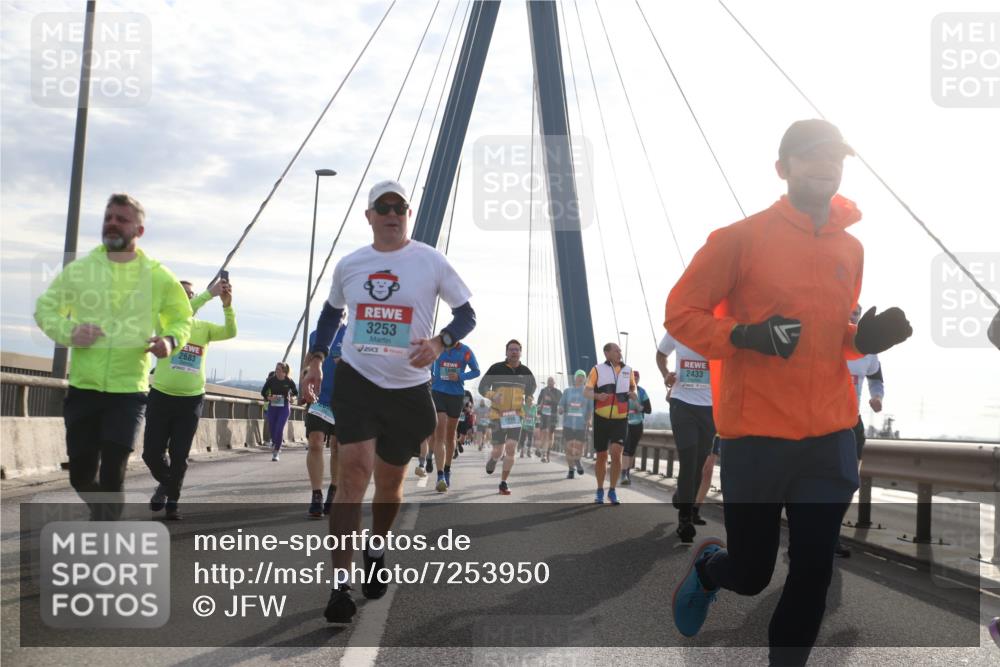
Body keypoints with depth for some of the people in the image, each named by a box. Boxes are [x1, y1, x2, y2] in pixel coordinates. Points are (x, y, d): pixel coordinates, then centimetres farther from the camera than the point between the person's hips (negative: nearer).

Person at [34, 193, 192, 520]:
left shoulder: (157, 275, -1)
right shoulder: (79, 269, 1)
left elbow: (182, 318, 9)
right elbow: (45, 308, 8)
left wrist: (171, 340, -14)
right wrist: (68, 331, -13)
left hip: (129, 390, -2)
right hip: (82, 388, 2)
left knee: (112, 476, -7)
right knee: (81, 475, 10)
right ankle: (106, 514, 42)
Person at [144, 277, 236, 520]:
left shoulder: (204, 327, 5)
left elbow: (230, 332, -11)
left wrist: (227, 305, -25)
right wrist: (209, 294, -31)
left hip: (191, 399, 1)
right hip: (161, 396, -1)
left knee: (179, 456, 4)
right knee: (152, 452, 3)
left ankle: (172, 501, 21)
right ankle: (165, 483, 32)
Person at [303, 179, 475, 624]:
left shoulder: (431, 262, -4)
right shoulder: (348, 266, 5)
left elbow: (466, 314, -1)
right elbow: (331, 312, 22)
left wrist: (440, 341, -20)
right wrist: (316, 358, 12)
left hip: (409, 388, 0)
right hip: (356, 379, 0)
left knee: (389, 481, 12)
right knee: (353, 470, -16)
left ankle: (376, 549, 43)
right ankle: (340, 584, -13)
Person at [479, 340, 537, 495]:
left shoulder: (525, 371, 4)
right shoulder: (497, 368, -5)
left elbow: (531, 387, 24)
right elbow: (482, 386, -5)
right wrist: (492, 395, -24)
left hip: (516, 415, 2)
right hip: (498, 415, -2)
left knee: (510, 449, -10)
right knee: (498, 451, -1)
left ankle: (503, 483, 0)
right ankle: (492, 460, 38)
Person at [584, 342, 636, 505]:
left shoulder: (628, 370, 9)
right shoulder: (597, 370, 0)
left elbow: (633, 388, 23)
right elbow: (586, 391, -4)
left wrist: (633, 394, -1)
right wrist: (597, 396, -25)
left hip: (620, 420, 1)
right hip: (601, 419, -1)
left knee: (616, 453, -15)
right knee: (601, 456, 6)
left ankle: (612, 491, -2)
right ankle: (600, 491, 23)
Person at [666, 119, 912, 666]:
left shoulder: (851, 249, 11)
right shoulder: (741, 236, -7)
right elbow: (680, 313, -5)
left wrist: (864, 339, 2)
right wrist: (745, 336, -21)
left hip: (830, 437, 5)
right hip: (757, 435, -4)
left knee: (813, 574, 5)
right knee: (751, 572, 7)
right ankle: (706, 568, 42)